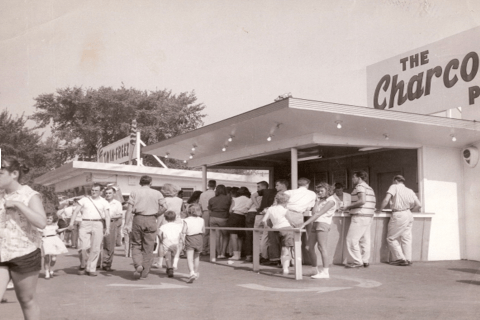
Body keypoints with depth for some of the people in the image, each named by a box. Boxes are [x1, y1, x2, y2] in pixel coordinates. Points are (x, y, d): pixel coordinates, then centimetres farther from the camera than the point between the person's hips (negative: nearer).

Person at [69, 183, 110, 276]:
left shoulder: (104, 202, 11)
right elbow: (76, 211, 7)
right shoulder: (84, 200, 12)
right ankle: (83, 266, 15)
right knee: (83, 247, -8)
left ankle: (91, 269, 6)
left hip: (98, 224, 0)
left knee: (95, 248, -4)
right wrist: (71, 223, -6)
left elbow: (107, 216, 5)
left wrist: (107, 228, -7)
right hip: (85, 224, 0)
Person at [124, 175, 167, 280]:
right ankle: (144, 272, 10)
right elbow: (164, 207, -2)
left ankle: (138, 265, -10)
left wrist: (126, 224, -4)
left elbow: (130, 209, -2)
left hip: (138, 219, 0)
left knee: (136, 244, 13)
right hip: (151, 220, 0)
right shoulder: (157, 193, 7)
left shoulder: (135, 192, 5)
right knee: (148, 247, 7)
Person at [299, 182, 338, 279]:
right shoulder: (321, 200, 24)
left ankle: (325, 272, -19)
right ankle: (316, 272, 10)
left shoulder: (331, 200, -2)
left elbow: (319, 214, -12)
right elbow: (314, 212, 11)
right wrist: (317, 201, 4)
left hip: (323, 223, -8)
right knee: (310, 247, 3)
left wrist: (304, 224, -16)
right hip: (315, 224, 8)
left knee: (322, 247, -16)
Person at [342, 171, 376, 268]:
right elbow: (374, 202, 20)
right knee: (365, 240, 10)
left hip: (360, 216, -10)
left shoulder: (360, 186, -9)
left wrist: (348, 207, -16)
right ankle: (365, 261, 12)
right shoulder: (369, 188, 20)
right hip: (369, 216, 10)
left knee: (352, 239, -6)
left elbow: (362, 201, -23)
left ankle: (357, 261, -6)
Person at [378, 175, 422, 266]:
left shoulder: (394, 187, -2)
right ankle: (408, 259, 10)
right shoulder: (410, 191, 13)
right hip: (408, 215, 6)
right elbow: (419, 205, 9)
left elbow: (386, 200, -15)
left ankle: (401, 259, 0)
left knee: (391, 238, 3)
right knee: (406, 238, 11)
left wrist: (380, 209, -3)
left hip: (398, 215, -6)